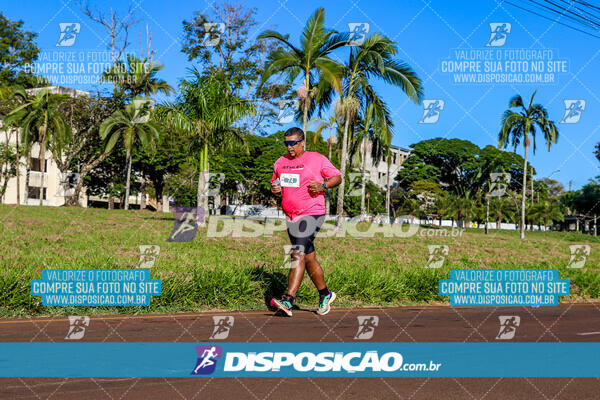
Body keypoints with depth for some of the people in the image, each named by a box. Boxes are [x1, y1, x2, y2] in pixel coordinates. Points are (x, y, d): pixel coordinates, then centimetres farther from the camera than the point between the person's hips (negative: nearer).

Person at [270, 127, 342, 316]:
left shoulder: (317, 159, -3)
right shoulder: (281, 162, 12)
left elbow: (337, 177, 3)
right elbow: (275, 183, 25)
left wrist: (323, 185, -16)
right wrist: (273, 189, 1)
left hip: (312, 214, -6)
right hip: (290, 216, 6)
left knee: (298, 254, -18)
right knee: (309, 258, 13)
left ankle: (289, 300, -23)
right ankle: (325, 295, 29)